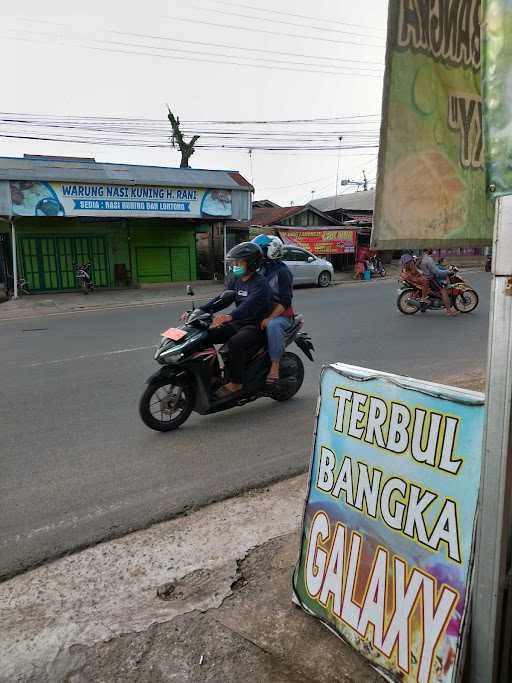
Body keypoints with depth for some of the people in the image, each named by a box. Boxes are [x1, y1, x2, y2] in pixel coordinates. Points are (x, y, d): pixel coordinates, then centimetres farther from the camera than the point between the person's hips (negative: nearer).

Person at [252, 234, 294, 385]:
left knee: (273, 325, -40)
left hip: (281, 315, -8)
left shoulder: (282, 271, -10)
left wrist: (269, 318, -28)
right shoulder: (260, 270, 13)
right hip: (261, 313, 8)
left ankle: (275, 367, -38)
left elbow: (285, 301, -18)